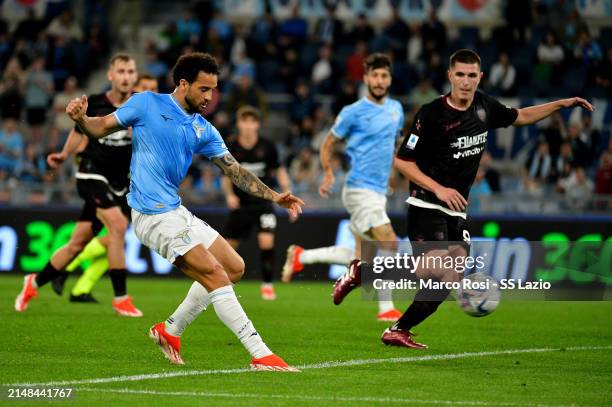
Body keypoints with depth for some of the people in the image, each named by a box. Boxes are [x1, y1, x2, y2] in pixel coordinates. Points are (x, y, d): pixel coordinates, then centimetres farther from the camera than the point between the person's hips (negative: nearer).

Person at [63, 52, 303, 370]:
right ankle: (261, 355, -17)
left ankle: (170, 330, 20)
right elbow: (102, 127, 1)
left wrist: (274, 197, 1)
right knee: (215, 274, -16)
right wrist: (80, 119, -21)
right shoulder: (146, 104, -3)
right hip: (153, 215, -8)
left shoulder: (203, 130, 11)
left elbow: (234, 170, 10)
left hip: (177, 212, 8)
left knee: (234, 267, 10)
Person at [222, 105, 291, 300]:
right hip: (240, 204, 1)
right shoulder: (232, 149, -6)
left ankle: (267, 284, -6)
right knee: (231, 244, 8)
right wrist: (229, 195, -11)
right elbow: (226, 176, 5)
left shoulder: (267, 147, -6)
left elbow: (279, 171, 5)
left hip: (263, 202, -1)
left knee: (267, 241, -18)